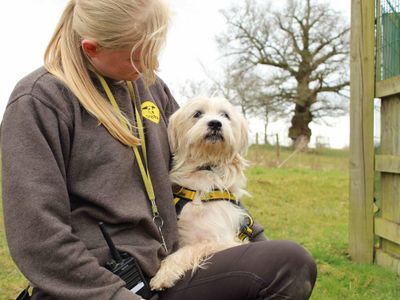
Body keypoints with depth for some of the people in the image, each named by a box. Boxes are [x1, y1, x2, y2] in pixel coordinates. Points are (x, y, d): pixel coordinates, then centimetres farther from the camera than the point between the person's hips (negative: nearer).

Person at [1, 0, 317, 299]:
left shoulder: (150, 86, 10)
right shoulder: (40, 100, -9)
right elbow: (39, 240, -14)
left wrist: (256, 239, 13)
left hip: (165, 273, 7)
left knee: (291, 263, -14)